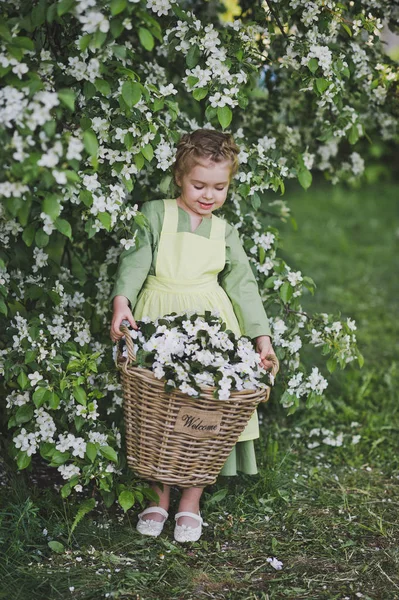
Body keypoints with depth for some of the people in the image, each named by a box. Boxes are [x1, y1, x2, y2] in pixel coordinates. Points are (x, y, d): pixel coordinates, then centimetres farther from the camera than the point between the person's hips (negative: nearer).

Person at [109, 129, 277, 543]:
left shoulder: (224, 232, 13)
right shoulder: (155, 214, 3)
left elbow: (242, 284, 12)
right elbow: (135, 260, -8)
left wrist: (262, 338, 5)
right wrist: (121, 302, -26)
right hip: (158, 322, -2)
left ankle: (191, 501, 10)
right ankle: (160, 497, 15)